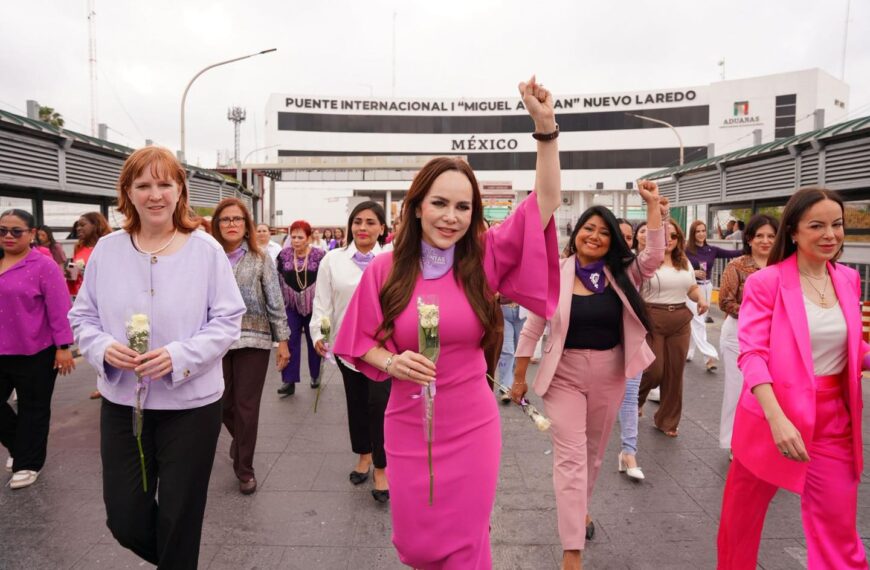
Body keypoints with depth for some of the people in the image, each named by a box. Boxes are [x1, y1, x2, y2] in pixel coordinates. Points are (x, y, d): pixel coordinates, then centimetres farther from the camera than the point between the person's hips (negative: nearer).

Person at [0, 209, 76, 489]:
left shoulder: (43, 265, -12)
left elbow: (59, 309, -13)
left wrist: (63, 347, -15)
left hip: (35, 353, -6)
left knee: (32, 409, 8)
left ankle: (28, 463, 23)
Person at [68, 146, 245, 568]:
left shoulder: (206, 249, -8)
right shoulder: (106, 250, 1)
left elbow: (227, 320, -7)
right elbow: (82, 317, 8)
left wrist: (179, 356, -22)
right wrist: (104, 348, -14)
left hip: (190, 405, -3)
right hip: (122, 403, 3)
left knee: (178, 518, 11)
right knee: (124, 520, 12)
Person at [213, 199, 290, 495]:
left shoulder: (260, 258, 0)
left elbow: (275, 302, 0)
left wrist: (282, 340, -3)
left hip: (253, 340, -2)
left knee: (246, 407, 3)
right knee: (224, 403, 13)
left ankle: (244, 469, 20)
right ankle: (240, 440, 46)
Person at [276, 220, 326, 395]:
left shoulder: (319, 255, -9)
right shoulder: (284, 255, 0)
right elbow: (278, 280, 7)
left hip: (313, 305, -2)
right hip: (291, 305, 2)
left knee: (314, 341, 11)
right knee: (290, 341, -1)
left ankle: (315, 375, 27)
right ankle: (289, 381, 3)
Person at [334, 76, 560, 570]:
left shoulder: (483, 259, -8)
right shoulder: (385, 269, -7)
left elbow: (546, 202, -13)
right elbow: (363, 341, 2)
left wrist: (546, 126, -22)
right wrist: (390, 361, -18)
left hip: (471, 427, -1)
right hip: (408, 426, 1)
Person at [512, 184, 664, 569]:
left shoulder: (621, 274, -1)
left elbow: (655, 256, -19)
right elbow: (532, 329, -4)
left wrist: (653, 205, -19)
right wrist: (520, 378, -1)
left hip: (610, 375, 3)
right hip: (564, 375, -3)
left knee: (594, 451, 20)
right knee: (570, 456, -4)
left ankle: (580, 507, 47)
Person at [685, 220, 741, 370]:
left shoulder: (711, 250, 5)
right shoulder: (686, 250, -8)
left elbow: (730, 254, -2)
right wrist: (693, 272, -20)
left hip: (706, 288, 5)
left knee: (694, 322, 12)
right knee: (698, 322, -8)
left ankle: (688, 352, 24)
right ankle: (710, 355, -11)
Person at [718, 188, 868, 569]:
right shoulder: (765, 282, -12)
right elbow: (751, 353, -19)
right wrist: (777, 418, -30)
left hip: (834, 419, 4)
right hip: (772, 415, -4)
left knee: (838, 527, 9)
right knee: (744, 511, 15)